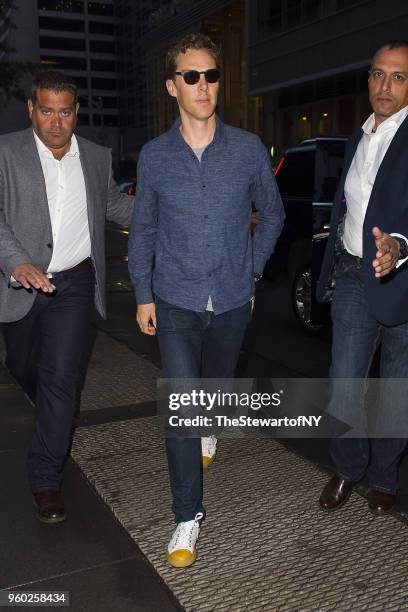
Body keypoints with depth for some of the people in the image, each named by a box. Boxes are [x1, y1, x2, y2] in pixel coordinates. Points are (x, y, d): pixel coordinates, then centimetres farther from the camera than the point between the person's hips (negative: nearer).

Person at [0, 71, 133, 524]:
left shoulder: (96, 157, 6)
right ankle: (52, 417, 52)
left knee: (60, 376, -6)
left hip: (74, 283, 0)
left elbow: (114, 204, 21)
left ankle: (46, 478, 6)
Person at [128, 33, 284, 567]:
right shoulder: (154, 156, -3)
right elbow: (142, 229, 6)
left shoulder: (249, 149, -4)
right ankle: (188, 516, 8)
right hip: (176, 303, -1)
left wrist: (252, 271, 7)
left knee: (218, 384, 22)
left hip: (232, 301, 1)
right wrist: (143, 294, 3)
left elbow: (272, 215, 9)